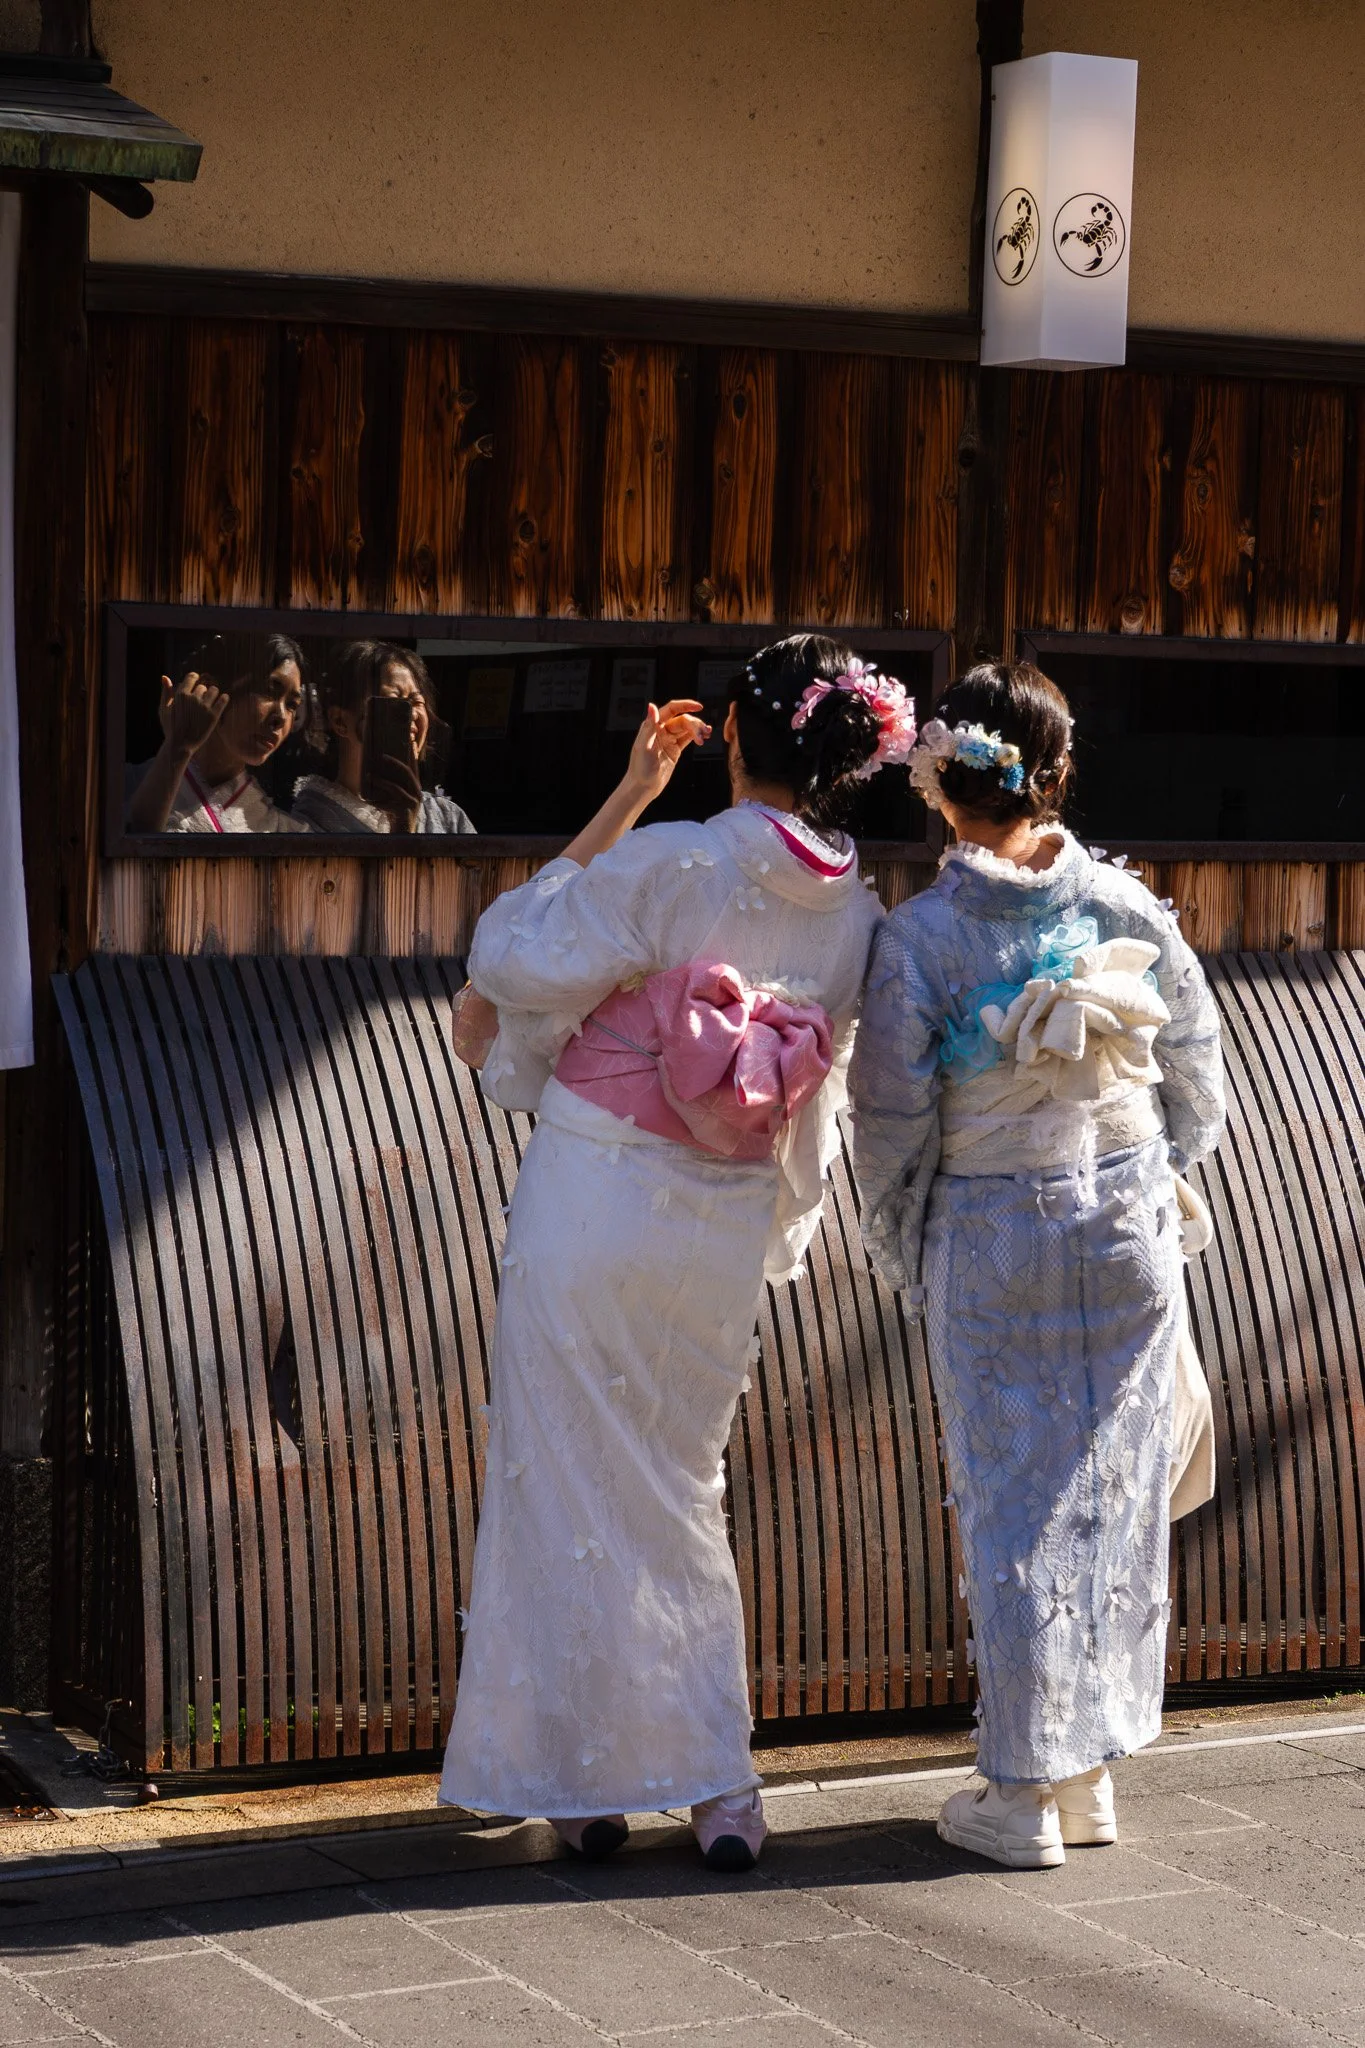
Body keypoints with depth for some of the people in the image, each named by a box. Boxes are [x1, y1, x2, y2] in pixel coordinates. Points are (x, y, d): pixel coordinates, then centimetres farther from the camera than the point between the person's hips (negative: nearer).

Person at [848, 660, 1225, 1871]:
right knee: (1116, 1491, 11)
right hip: (1130, 1221, 3)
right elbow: (1197, 1076, 5)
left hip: (992, 1237, -3)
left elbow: (890, 1121, -9)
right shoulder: (1127, 907, -4)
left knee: (1016, 1506, 5)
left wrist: (905, 1254, 6)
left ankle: (1025, 1795, 9)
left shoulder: (920, 935, -13)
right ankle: (1090, 1777, 20)